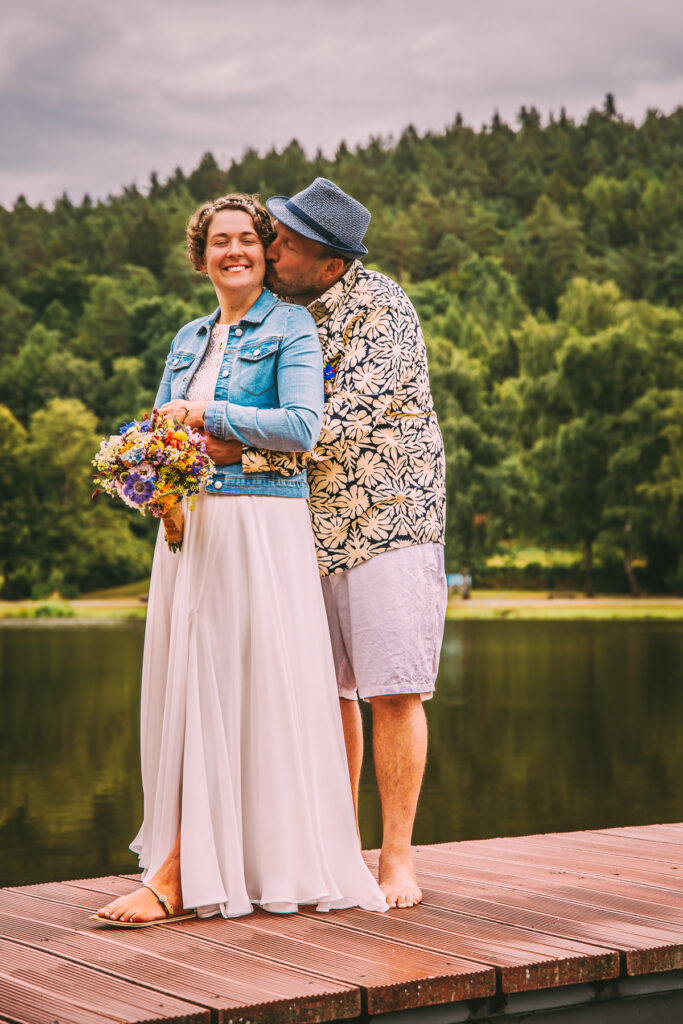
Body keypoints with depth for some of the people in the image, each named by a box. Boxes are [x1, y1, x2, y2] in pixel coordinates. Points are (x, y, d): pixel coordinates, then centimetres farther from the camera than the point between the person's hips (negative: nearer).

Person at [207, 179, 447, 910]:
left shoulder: (379, 307, -11)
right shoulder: (291, 314, 11)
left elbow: (346, 419, -22)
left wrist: (245, 451, -23)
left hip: (387, 520, -6)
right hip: (313, 528, 7)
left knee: (393, 691, -7)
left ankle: (397, 858, 1)